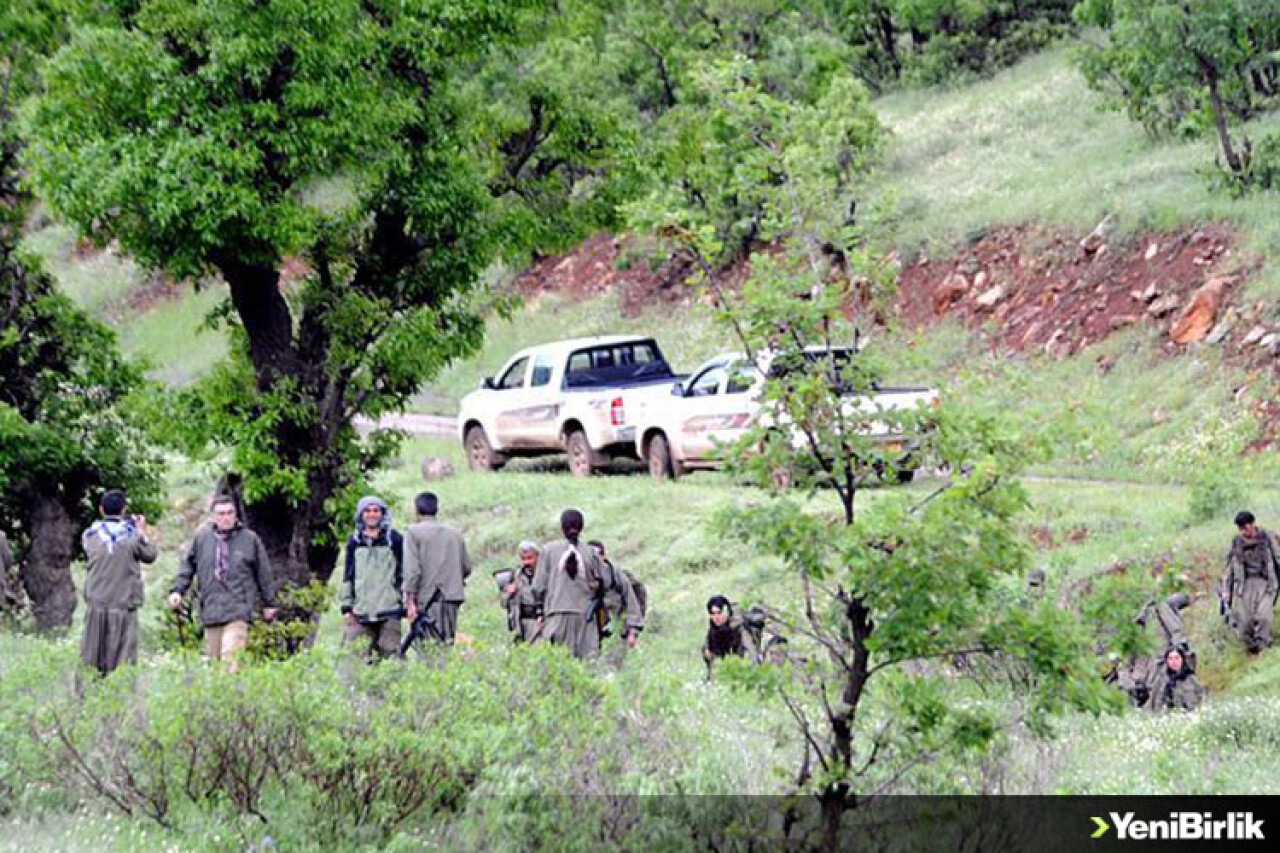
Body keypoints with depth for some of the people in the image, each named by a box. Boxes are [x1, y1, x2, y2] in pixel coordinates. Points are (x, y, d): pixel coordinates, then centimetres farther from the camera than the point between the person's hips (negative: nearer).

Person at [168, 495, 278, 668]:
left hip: (238, 610, -3)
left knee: (231, 657, -17)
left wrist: (269, 603, 16)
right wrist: (177, 590, 4)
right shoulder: (202, 538, 9)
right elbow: (187, 566, 16)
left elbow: (263, 573, 13)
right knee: (213, 659, 6)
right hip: (211, 610, 3)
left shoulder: (250, 539, 6)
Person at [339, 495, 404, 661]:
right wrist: (346, 607, 12)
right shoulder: (354, 542, 15)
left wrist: (408, 603, 2)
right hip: (360, 613, 3)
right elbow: (348, 576, 18)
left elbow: (404, 571, 7)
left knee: (390, 653, -7)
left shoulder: (394, 539, 7)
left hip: (389, 611, -3)